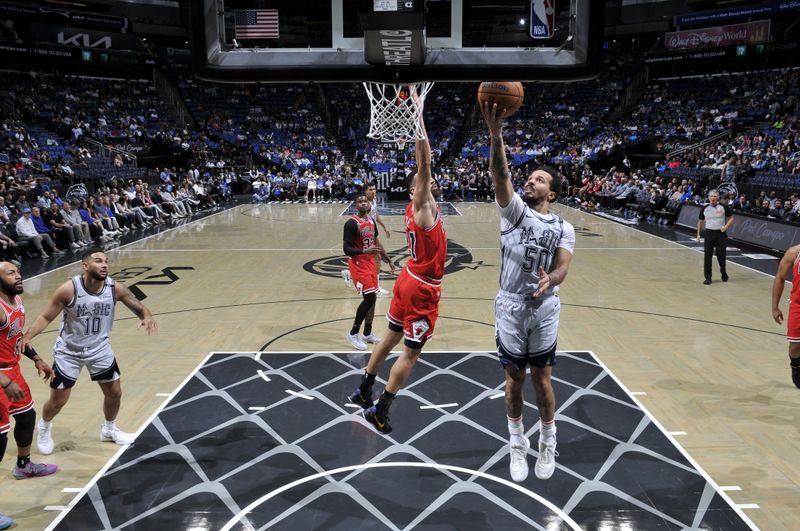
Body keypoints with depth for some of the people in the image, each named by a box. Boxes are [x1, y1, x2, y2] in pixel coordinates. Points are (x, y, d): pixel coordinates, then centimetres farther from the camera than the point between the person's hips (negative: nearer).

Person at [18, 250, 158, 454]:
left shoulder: (115, 289, -18)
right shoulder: (69, 289, -25)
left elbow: (139, 307, -10)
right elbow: (46, 316, -16)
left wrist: (147, 317, -34)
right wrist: (28, 336, -32)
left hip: (100, 348, 3)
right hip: (68, 351, -3)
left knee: (114, 392, 11)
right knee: (58, 400, 5)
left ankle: (109, 429, 39)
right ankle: (44, 427, 39)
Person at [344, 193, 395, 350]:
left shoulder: (371, 220, 7)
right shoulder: (351, 223, -18)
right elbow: (346, 249, -20)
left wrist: (388, 260, 19)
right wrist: (365, 251, -34)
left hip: (371, 262, 8)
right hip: (358, 264, -8)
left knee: (372, 298, 10)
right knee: (369, 298, -13)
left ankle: (367, 334, 23)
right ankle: (353, 333, 1)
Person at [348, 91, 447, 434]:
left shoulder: (415, 208, 7)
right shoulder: (422, 206, -15)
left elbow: (422, 166, 11)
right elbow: (423, 165, -24)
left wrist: (417, 118, 9)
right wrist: (419, 115, -24)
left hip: (409, 280, 9)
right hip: (422, 288, -9)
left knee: (390, 338, 20)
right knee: (411, 353, 0)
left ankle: (363, 392, 32)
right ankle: (379, 412, 5)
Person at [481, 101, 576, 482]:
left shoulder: (564, 228, 2)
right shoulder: (514, 210, -1)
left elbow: (563, 268, -11)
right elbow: (499, 174, -18)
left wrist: (549, 280, -36)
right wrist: (495, 133, -33)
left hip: (544, 309, 0)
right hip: (510, 307, 0)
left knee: (542, 379, 9)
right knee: (514, 378, 10)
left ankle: (548, 444, 28)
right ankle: (517, 444, 27)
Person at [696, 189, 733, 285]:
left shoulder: (724, 207, -3)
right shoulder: (704, 209, 3)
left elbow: (731, 218, 6)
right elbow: (700, 221, 14)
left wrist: (726, 227, -10)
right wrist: (698, 234, 10)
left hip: (721, 233, -1)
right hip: (709, 233, 1)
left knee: (721, 255, 3)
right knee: (707, 256, -3)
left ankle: (723, 271, 32)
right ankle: (708, 277, 3)